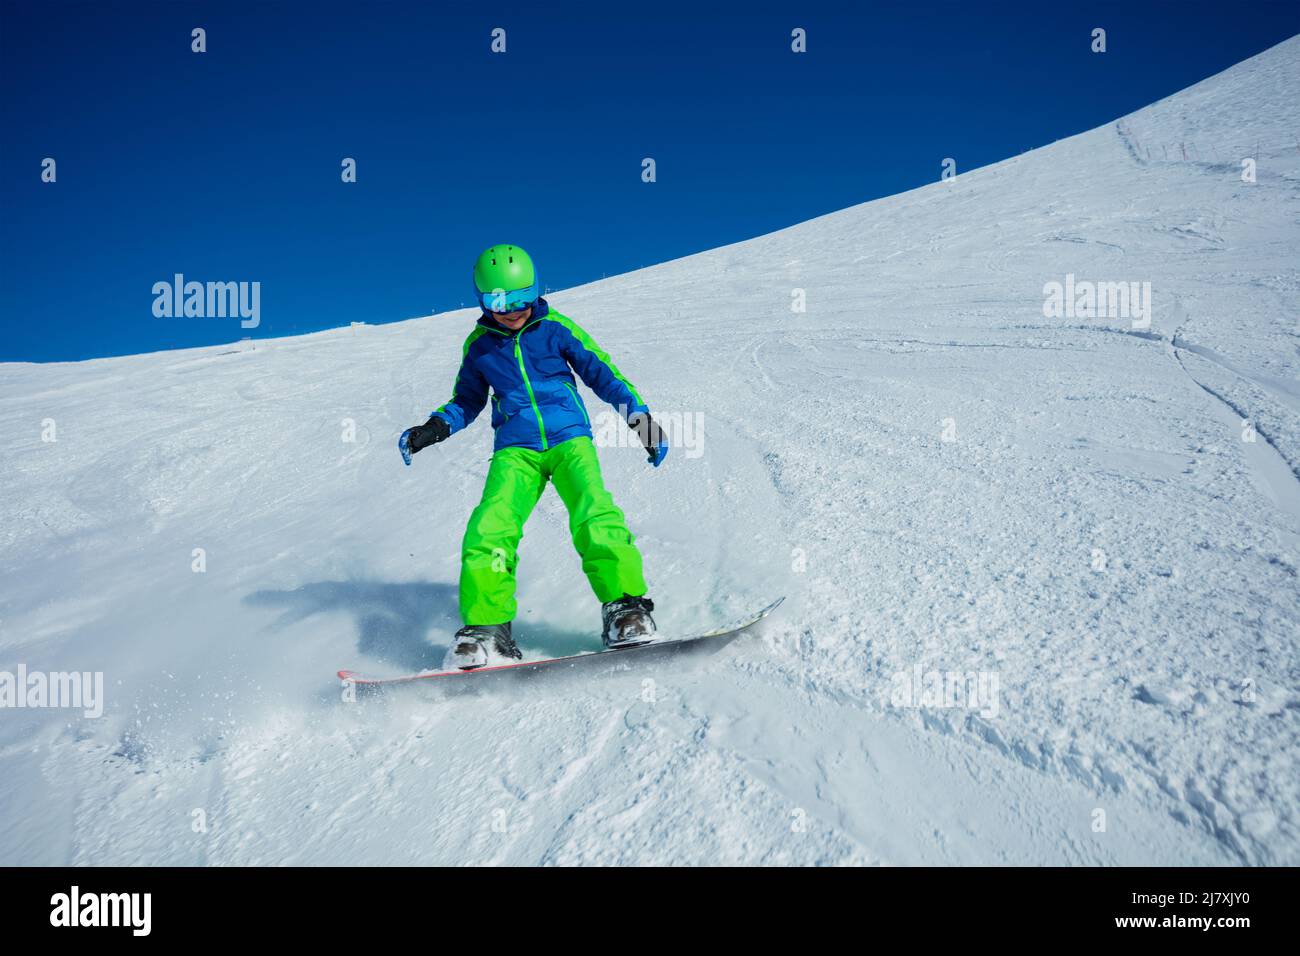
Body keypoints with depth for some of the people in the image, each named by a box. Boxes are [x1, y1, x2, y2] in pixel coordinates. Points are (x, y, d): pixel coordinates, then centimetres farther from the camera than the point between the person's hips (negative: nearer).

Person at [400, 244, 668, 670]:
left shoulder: (556, 327, 6)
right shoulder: (479, 345, 13)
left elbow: (602, 373, 10)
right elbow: (466, 402, 25)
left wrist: (640, 416, 1)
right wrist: (433, 429, 7)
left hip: (569, 437, -1)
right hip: (515, 450, 2)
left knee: (595, 517, -26)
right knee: (490, 530, -21)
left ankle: (625, 607, -21)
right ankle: (485, 627, -15)